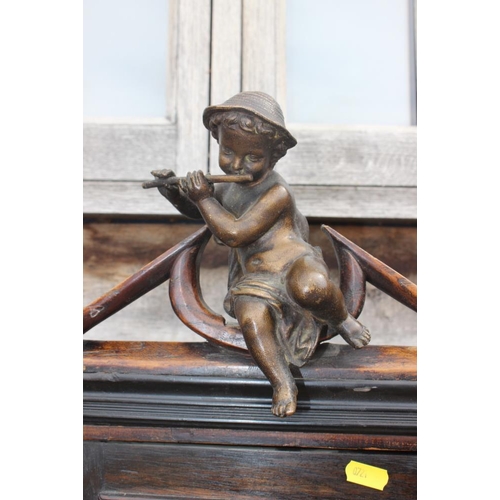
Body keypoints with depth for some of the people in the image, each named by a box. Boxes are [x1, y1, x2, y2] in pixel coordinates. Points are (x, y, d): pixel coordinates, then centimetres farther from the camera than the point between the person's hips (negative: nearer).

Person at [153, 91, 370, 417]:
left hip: (293, 264, -5)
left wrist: (205, 198, -12)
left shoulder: (277, 193, -14)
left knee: (310, 288, -40)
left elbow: (234, 234, -21)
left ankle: (341, 320, -6)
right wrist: (174, 193, 11)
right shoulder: (229, 188, 12)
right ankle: (283, 383, -18)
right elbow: (197, 212, 31)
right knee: (251, 318, -30)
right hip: (256, 279, 5)